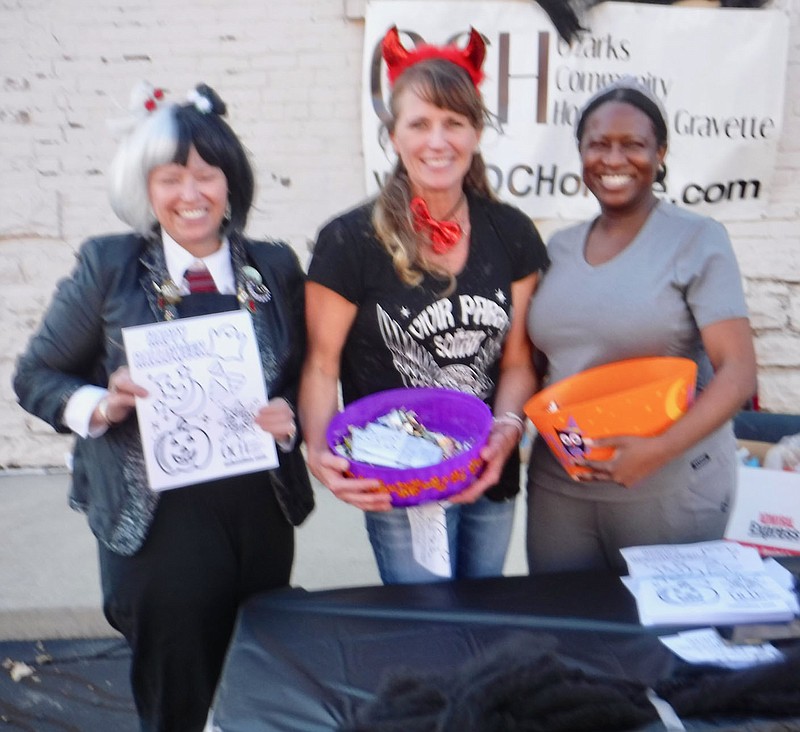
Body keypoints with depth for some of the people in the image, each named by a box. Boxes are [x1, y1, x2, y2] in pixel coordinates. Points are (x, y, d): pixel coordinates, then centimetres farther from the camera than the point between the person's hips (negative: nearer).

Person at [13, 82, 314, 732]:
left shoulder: (275, 268, 3)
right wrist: (100, 407, -15)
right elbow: (36, 377, 4)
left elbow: (309, 379, 10)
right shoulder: (108, 267, -3)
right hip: (159, 525, -2)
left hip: (261, 517, 3)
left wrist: (288, 419, -11)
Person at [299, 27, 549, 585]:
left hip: (492, 477, 4)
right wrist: (320, 449, -24)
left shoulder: (511, 234, -1)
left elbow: (517, 359, 2)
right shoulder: (350, 242, -12)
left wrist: (508, 427, -15)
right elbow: (322, 365, -9)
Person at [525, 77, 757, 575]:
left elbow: (738, 371, -12)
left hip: (671, 486, -4)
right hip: (558, 485, 4)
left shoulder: (697, 240, -6)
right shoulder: (559, 248, 8)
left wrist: (659, 450, -25)